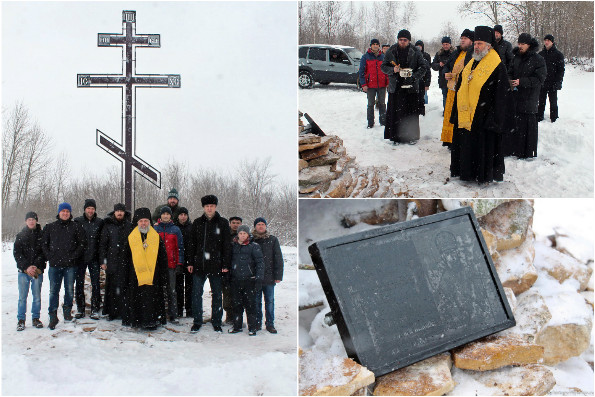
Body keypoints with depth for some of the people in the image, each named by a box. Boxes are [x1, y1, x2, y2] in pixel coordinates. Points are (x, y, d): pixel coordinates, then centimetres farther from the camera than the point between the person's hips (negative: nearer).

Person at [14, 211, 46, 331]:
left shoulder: (42, 235, 5)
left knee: (37, 296, 2)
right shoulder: (20, 236, 7)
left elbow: (44, 252, 2)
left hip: (38, 270, 0)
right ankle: (21, 320, 8)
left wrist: (37, 266, -11)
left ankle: (36, 318, 14)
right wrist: (26, 267, -10)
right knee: (22, 297, 0)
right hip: (23, 271, 0)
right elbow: (16, 253, 2)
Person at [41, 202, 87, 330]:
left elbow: (83, 243, 2)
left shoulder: (76, 227, 5)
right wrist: (50, 256, 0)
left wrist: (74, 256, -7)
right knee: (54, 290, -2)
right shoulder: (50, 227, 12)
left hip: (70, 265, -1)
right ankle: (53, 316, 1)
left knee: (69, 289, 5)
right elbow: (44, 244, 13)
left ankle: (67, 310, 23)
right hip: (54, 265, 1)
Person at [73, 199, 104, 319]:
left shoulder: (100, 222, 3)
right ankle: (80, 309, 15)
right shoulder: (78, 221, 3)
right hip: (80, 257, 1)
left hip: (94, 258, 0)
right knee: (79, 283, 5)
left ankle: (95, 309, 7)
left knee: (95, 284, 0)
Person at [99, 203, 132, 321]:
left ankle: (123, 311, 5)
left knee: (123, 287, -2)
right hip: (111, 261, 0)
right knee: (111, 287, 0)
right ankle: (111, 312, 7)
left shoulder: (130, 226, 9)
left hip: (125, 262, 0)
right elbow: (102, 244, 6)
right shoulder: (108, 226, 7)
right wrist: (102, 261, -1)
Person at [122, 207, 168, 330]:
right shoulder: (131, 238, 7)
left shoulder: (157, 238, 7)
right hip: (136, 276, 0)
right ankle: (137, 322, 11)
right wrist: (126, 277, 6)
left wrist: (164, 277, 5)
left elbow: (163, 259, 10)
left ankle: (151, 322, 8)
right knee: (137, 301, 1)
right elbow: (125, 259, 11)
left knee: (152, 300, -1)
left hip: (153, 277, 0)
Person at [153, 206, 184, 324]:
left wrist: (179, 264, -2)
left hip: (171, 265, -1)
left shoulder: (176, 230, 5)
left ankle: (173, 315, 0)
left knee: (172, 290, -2)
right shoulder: (155, 229, 8)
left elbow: (180, 248, 4)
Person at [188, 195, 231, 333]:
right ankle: (197, 321, 12)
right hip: (199, 264, 2)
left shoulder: (223, 223, 3)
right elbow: (192, 243, 10)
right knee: (196, 293, 1)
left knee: (217, 294, 6)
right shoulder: (197, 223, 9)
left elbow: (227, 245, 1)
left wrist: (225, 264, -6)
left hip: (216, 265, -1)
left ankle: (216, 322, 16)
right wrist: (190, 263, 4)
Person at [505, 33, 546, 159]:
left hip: (529, 98, -5)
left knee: (528, 125, 0)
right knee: (512, 124, 6)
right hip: (515, 97, 5)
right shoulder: (516, 58, 11)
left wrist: (521, 82, -21)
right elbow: (510, 73, 15)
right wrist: (509, 81, -8)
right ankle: (511, 149, 17)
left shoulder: (538, 60, -7)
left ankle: (528, 153, 11)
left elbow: (539, 79, -12)